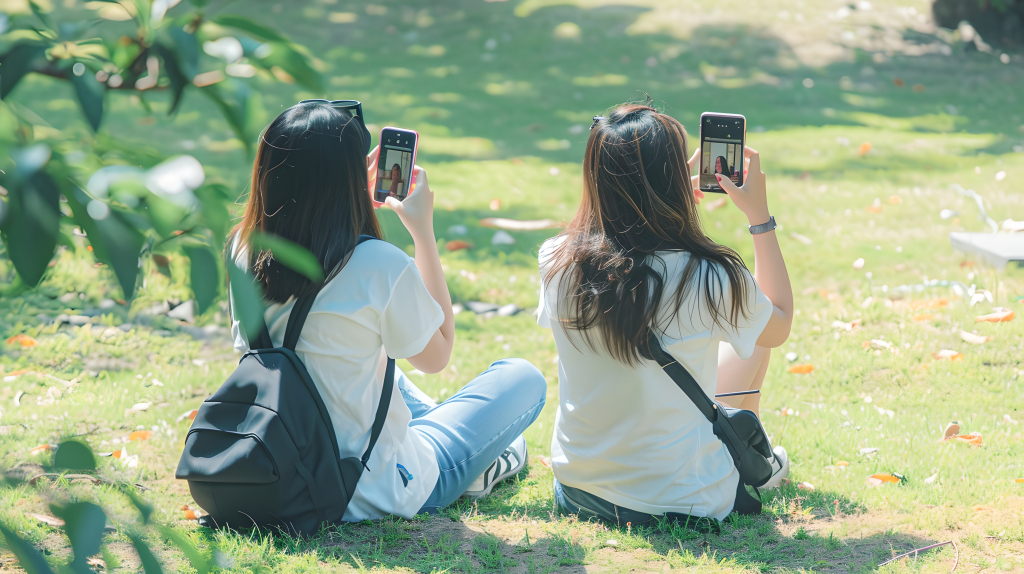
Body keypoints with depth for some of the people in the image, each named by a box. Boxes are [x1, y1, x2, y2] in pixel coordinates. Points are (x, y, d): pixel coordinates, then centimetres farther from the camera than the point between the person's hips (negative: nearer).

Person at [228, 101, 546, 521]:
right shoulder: (380, 266, -27)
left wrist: (349, 188, 14)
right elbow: (436, 356, -7)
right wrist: (423, 230, -5)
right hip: (376, 495, -6)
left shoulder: (244, 250, -10)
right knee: (523, 378, 13)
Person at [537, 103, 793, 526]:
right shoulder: (710, 280, -23)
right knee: (751, 336, 21)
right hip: (679, 500, -4)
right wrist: (760, 216, 6)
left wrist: (673, 190, 15)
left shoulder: (557, 262, -12)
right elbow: (780, 324, 1)